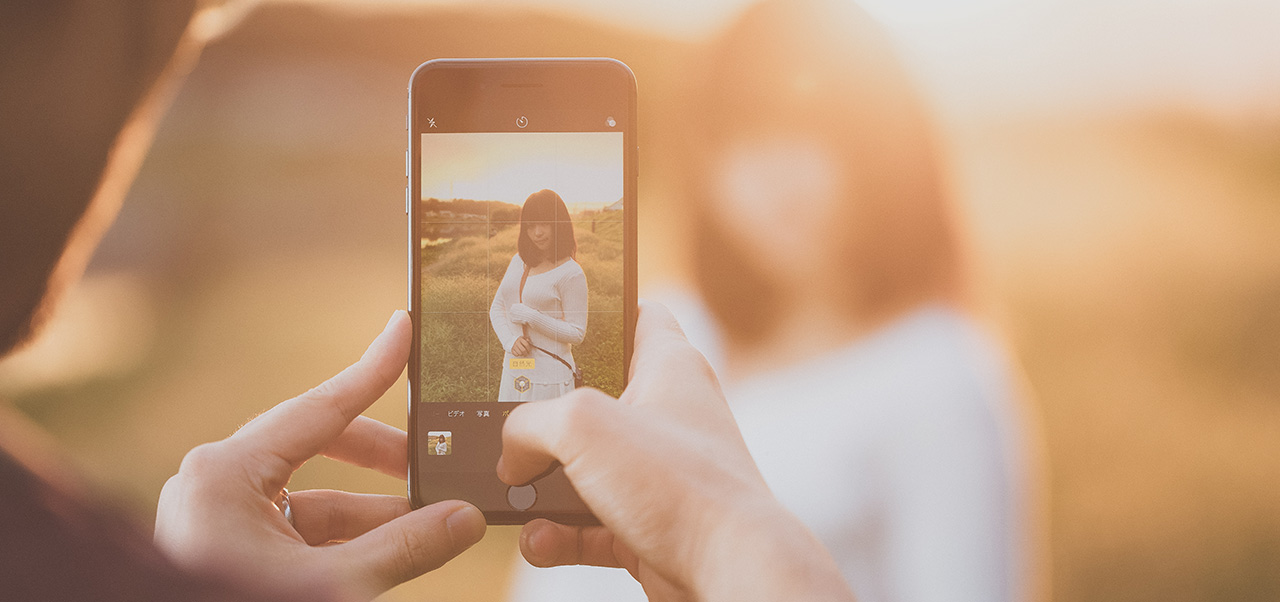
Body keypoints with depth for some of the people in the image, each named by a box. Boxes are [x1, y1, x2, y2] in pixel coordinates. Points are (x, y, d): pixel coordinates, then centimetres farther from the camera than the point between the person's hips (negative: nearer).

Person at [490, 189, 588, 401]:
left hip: (549, 375, -6)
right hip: (514, 371, 6)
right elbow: (497, 308, 14)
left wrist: (531, 317, -18)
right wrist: (510, 341, -5)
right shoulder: (519, 261, 10)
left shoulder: (571, 274, -10)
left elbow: (576, 334, -10)